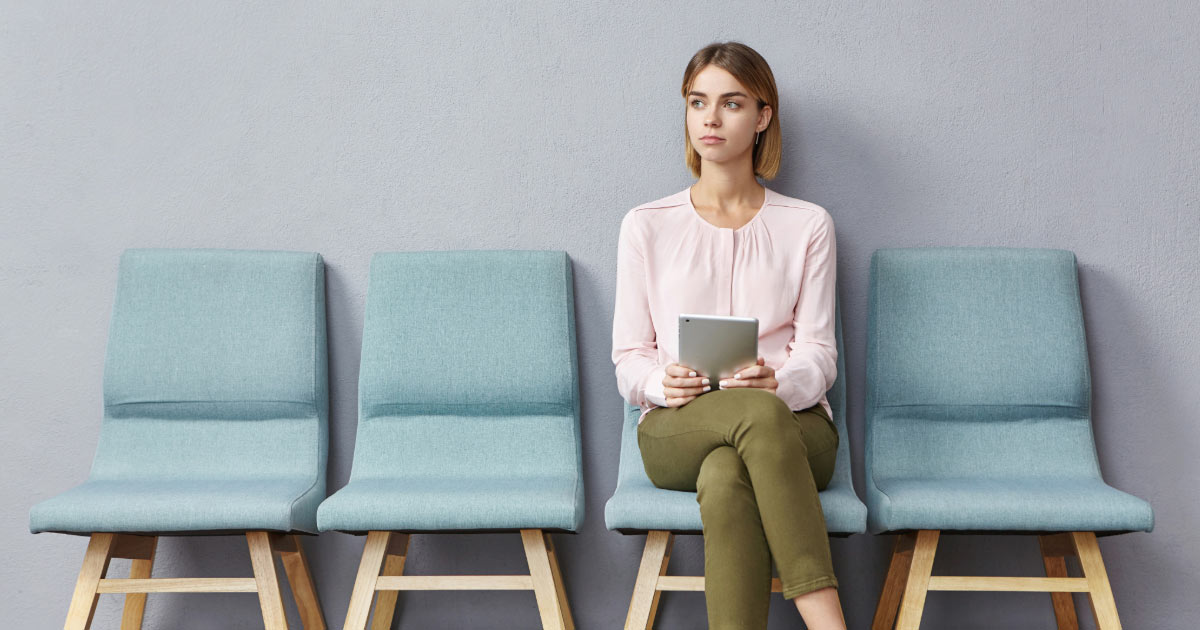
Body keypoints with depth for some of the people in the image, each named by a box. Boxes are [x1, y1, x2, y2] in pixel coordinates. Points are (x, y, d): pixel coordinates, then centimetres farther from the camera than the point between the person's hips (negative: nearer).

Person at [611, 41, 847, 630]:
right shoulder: (646, 226, 12)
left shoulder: (807, 225, 11)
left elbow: (818, 356, 5)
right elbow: (629, 360, 10)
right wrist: (663, 383, -15)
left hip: (794, 426, 1)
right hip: (676, 429, 0)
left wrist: (778, 382, -19)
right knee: (762, 417, -38)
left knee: (725, 479, -38)